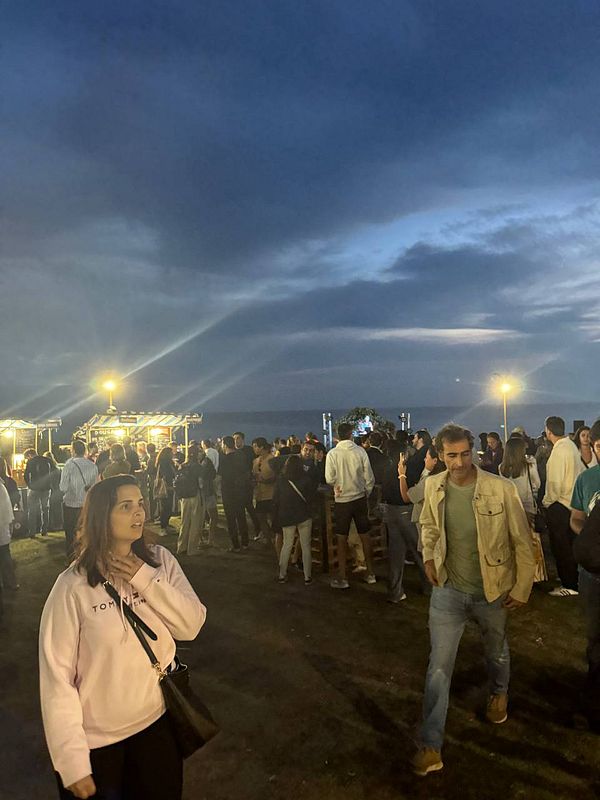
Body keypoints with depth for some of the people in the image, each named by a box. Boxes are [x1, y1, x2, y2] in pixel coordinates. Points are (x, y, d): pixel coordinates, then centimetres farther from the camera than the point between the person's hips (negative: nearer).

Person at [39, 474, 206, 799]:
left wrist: (146, 580, -23)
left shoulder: (160, 561, -8)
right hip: (96, 739, -4)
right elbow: (57, 675, -16)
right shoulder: (73, 586, -20)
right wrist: (73, 765, -14)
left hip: (158, 722, 4)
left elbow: (191, 626, -12)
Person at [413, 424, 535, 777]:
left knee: (497, 652, 26)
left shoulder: (501, 489, -21)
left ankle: (500, 692, 59)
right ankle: (431, 746, 15)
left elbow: (522, 542, -10)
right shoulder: (433, 486, -10)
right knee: (439, 665, 2)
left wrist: (522, 588, -6)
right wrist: (429, 556, -2)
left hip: (492, 591, -1)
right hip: (448, 590, 1)